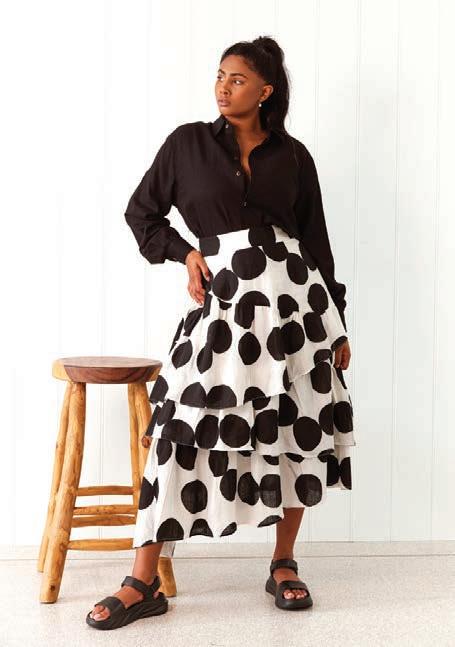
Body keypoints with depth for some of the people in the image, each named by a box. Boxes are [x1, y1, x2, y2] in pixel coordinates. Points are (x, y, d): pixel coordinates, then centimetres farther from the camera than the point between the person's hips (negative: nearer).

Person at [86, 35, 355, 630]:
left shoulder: (293, 155, 10)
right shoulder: (189, 142, 9)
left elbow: (317, 240, 12)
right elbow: (141, 212, 15)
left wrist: (337, 328, 11)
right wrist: (184, 253, -1)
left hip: (293, 291, 2)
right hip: (223, 298, -1)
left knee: (300, 426, 3)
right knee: (182, 426, -8)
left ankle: (284, 564, 23)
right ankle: (144, 584, 2)